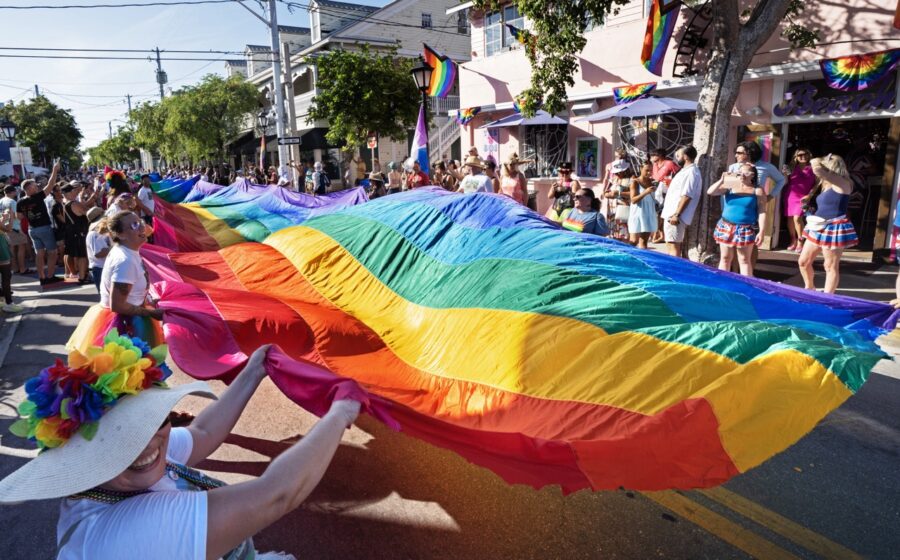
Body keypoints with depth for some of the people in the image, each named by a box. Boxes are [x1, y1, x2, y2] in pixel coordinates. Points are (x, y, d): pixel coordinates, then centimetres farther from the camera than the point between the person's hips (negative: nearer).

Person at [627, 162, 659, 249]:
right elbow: (633, 200, -14)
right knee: (634, 241, -4)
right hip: (638, 215, -4)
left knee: (644, 241, 8)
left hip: (649, 215, 4)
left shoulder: (652, 182, 7)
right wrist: (645, 192, -26)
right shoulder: (635, 182, -6)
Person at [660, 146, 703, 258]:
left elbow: (686, 196, -21)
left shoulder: (691, 172, -13)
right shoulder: (686, 171, 20)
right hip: (671, 215, 10)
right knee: (671, 245, 14)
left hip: (675, 216, -10)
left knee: (673, 246, -10)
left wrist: (676, 215, -24)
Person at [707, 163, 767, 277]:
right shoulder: (730, 185, 4)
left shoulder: (758, 191, -2)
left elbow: (762, 212, -5)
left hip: (746, 230, -3)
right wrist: (722, 181, -16)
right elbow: (710, 192, -3)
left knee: (744, 260, 2)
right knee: (725, 258, 9)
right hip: (726, 227, 3)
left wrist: (761, 232, -11)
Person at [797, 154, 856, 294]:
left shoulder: (842, 183, -13)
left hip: (834, 229, -9)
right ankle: (809, 288, 33)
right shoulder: (829, 185, 13)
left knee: (831, 267, 1)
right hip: (819, 228, 9)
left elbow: (816, 168, -25)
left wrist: (816, 162, -7)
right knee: (803, 262, 13)